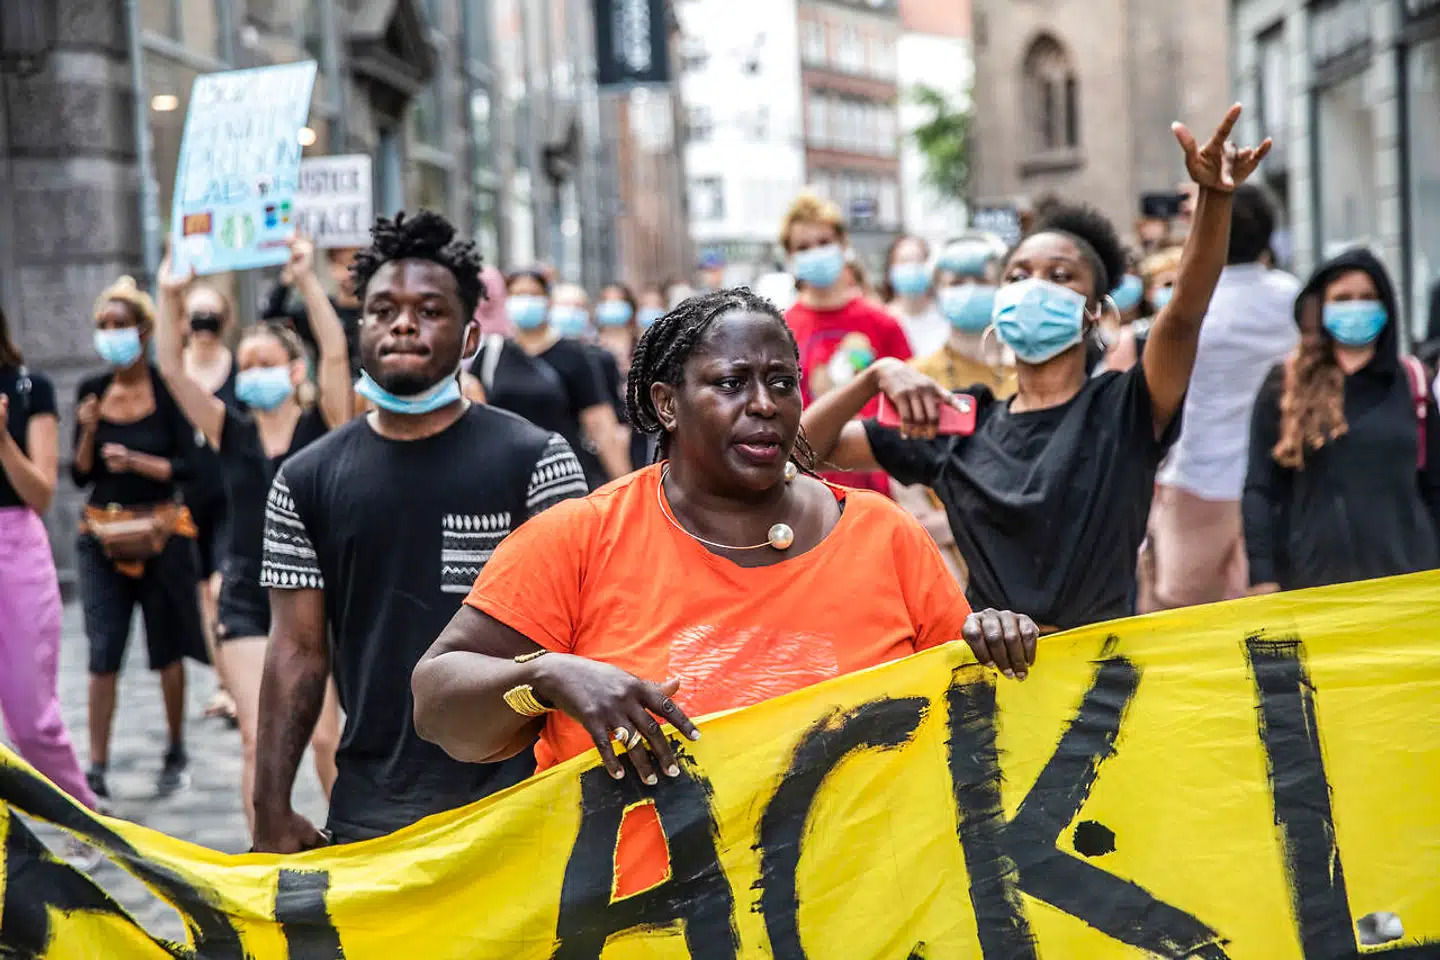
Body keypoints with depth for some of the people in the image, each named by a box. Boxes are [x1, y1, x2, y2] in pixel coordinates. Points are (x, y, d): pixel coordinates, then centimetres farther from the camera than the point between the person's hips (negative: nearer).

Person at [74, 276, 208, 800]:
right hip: (102, 535, 2)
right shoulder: (91, 390, 3)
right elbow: (79, 476, 5)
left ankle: (176, 752, 25)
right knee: (103, 652, -4)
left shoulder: (168, 389, -6)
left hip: (159, 533, -2)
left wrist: (135, 461, -21)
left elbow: (187, 466, -8)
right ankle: (96, 767, -3)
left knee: (167, 648, 9)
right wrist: (89, 432, -12)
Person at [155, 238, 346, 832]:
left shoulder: (322, 425, -2)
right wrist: (171, 299, -17)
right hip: (247, 599, 2)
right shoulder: (229, 431, 4)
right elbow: (171, 369, -6)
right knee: (258, 741, -4)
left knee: (325, 738, 3)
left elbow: (336, 352, -16)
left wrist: (307, 282, -22)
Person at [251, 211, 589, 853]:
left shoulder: (535, 461, -1)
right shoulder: (306, 481, 7)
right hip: (366, 814, 2)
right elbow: (298, 651, 7)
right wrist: (272, 809, 2)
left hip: (510, 804, -2)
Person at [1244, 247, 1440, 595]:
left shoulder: (1410, 383, 8)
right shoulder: (1285, 385, 2)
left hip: (1403, 571, 2)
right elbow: (1259, 489, 0)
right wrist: (1261, 576, -7)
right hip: (1314, 575, -2)